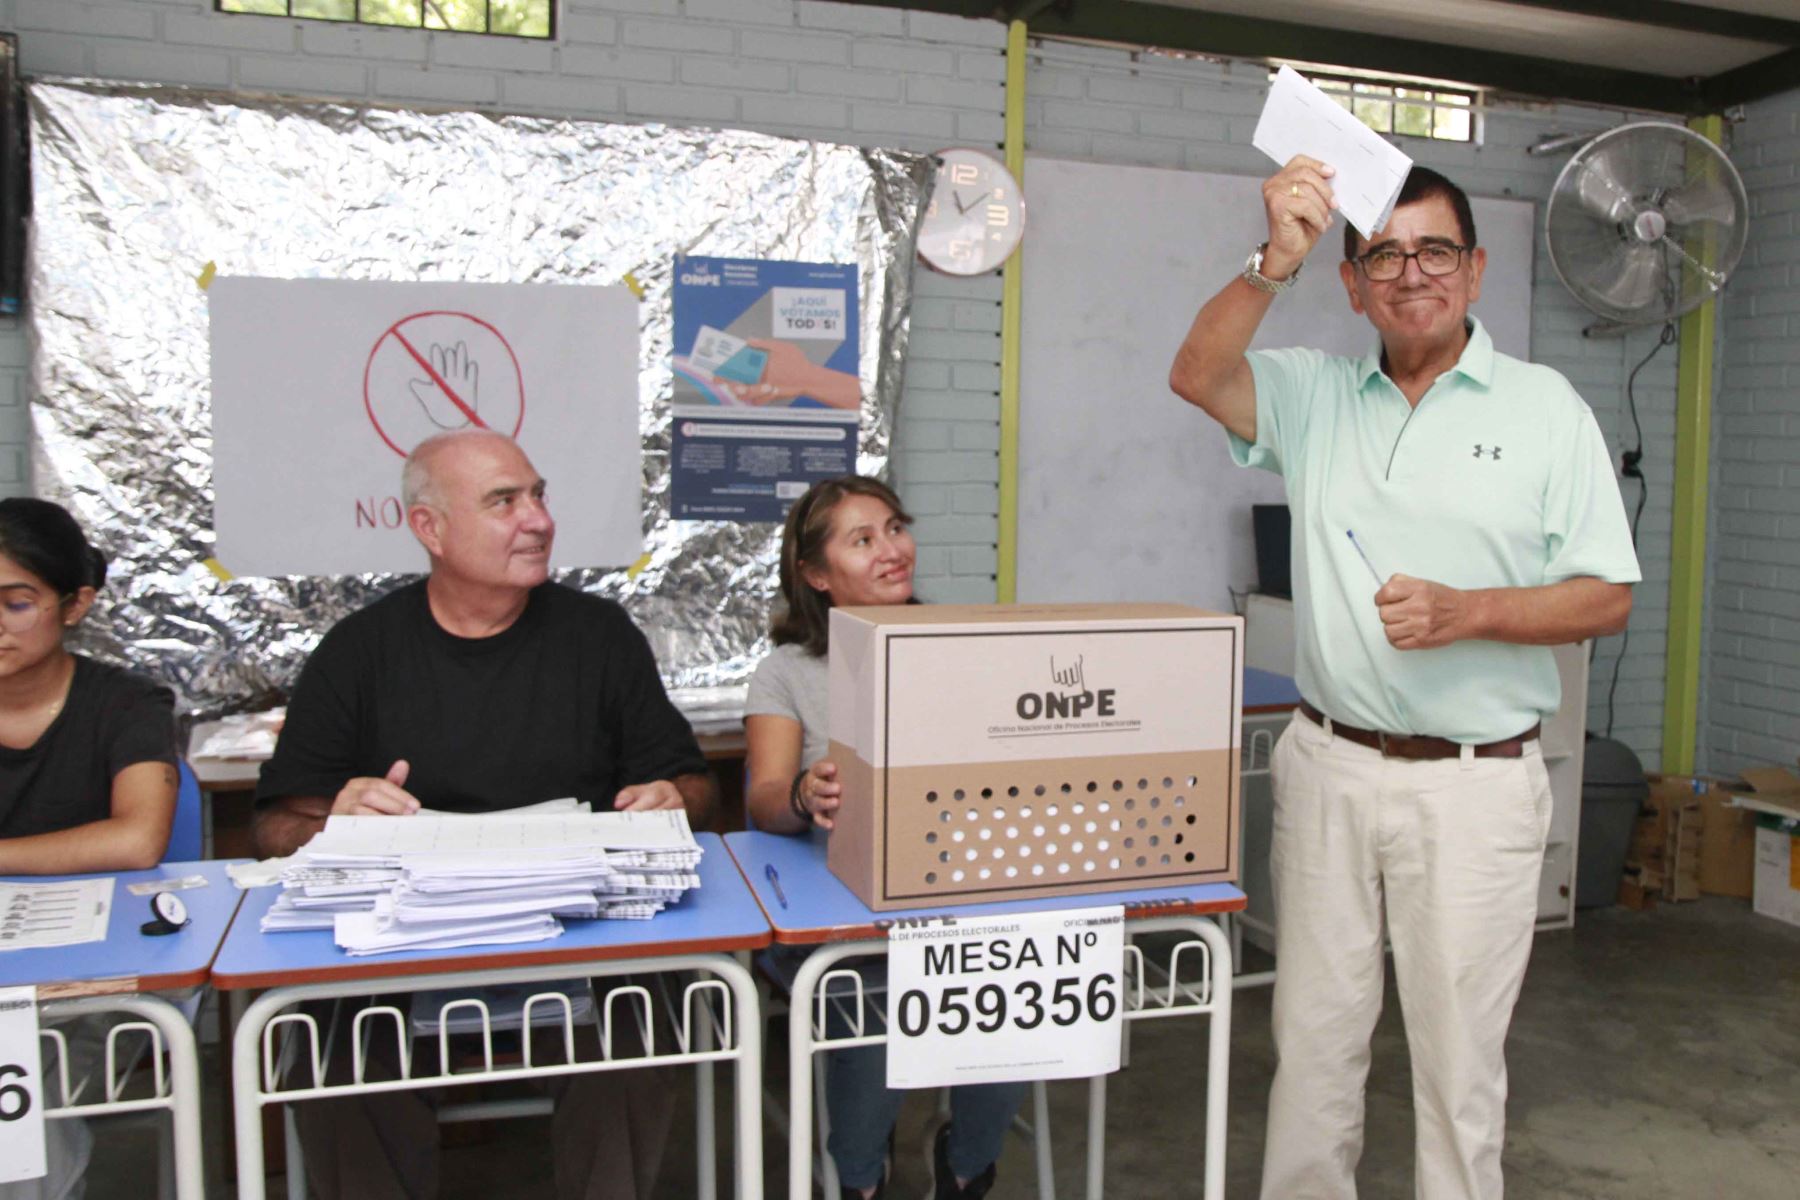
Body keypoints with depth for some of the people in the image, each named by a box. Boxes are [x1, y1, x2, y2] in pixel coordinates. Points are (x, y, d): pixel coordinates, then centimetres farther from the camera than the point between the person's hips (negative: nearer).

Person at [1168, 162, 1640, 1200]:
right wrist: (1276, 262, -26)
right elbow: (1199, 376, -12)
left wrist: (1467, 613, -16)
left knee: (1460, 1054, 8)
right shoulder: (1315, 394, 7)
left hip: (1476, 784, -2)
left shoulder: (1544, 406, 2)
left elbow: (1607, 599, -1)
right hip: (1328, 764, 2)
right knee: (1313, 1035, 14)